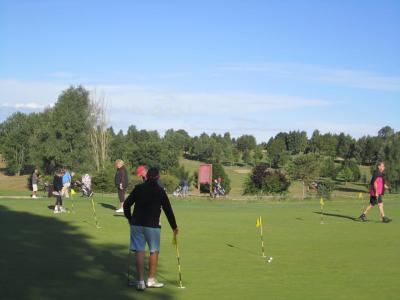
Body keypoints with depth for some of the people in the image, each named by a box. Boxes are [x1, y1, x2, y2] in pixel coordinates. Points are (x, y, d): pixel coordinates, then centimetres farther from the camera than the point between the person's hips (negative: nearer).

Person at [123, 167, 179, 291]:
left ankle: (141, 281, -1)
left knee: (139, 252, 3)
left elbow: (126, 204, 3)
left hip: (136, 224, 2)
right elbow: (168, 210, 3)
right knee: (154, 251, 12)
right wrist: (174, 227, 13)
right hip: (152, 225, -2)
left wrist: (130, 218, 19)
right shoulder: (160, 191, -1)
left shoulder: (138, 188, 3)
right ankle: (151, 280, 17)